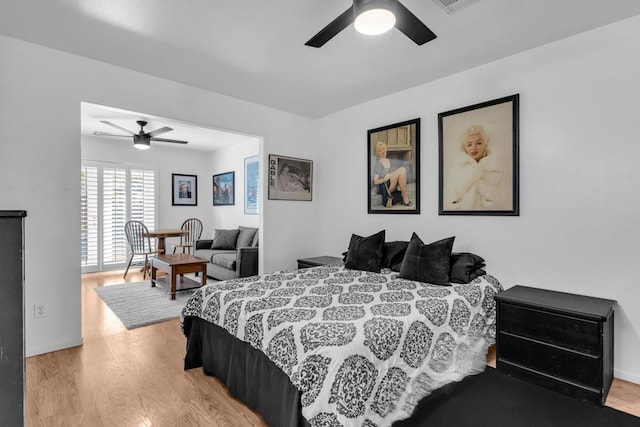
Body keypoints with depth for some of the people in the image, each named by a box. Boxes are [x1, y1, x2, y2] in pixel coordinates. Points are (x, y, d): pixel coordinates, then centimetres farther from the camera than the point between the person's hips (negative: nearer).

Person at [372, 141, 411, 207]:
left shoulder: (390, 161, 22)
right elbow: (375, 182, -2)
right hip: (385, 187, -4)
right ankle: (406, 199, -23)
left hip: (395, 185, 5)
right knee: (402, 169, -25)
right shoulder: (377, 164, 7)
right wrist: (384, 179, -20)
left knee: (402, 170, -27)